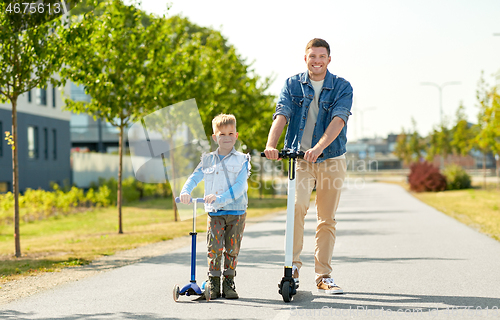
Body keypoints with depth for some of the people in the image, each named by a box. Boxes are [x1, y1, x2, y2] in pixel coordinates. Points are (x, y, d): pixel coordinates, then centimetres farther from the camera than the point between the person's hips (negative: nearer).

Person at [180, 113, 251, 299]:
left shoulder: (242, 160, 1)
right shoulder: (208, 160, 10)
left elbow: (239, 186, -11)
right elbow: (194, 178, 4)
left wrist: (220, 198, -25)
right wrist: (185, 192, -18)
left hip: (236, 211, -1)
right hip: (214, 213, 1)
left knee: (232, 249, 3)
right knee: (214, 249, -7)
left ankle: (229, 283, 16)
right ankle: (213, 283, 3)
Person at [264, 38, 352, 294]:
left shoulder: (342, 87, -1)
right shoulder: (292, 85, 4)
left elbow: (338, 120, -17)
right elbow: (282, 115, -10)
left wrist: (318, 147, -34)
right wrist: (270, 144, -29)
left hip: (331, 160, 1)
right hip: (299, 157, 0)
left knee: (327, 220, 5)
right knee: (297, 205, -23)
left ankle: (324, 276, 14)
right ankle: (293, 266, -11)